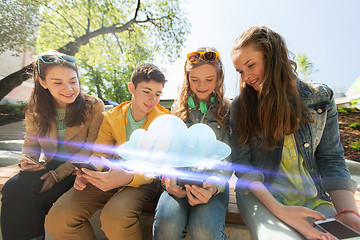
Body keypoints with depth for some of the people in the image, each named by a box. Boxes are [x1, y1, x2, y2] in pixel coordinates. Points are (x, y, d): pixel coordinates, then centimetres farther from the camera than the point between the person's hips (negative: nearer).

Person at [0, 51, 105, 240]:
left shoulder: (94, 107, -11)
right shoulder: (35, 111, 4)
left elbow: (91, 149, -12)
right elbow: (31, 143, 13)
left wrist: (59, 173, -20)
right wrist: (28, 160, -11)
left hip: (77, 169, -5)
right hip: (48, 166, 5)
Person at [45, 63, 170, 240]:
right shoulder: (111, 118, 8)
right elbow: (99, 153, 7)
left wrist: (128, 177, -32)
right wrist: (87, 172, -16)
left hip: (143, 180, -3)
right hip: (110, 175, 4)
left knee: (116, 218, -35)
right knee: (57, 219, -18)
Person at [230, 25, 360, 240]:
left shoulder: (320, 97, 4)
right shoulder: (240, 107, 0)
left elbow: (332, 160, 4)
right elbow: (241, 163, -5)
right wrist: (279, 210, -17)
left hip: (314, 199, 3)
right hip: (260, 196, -2)